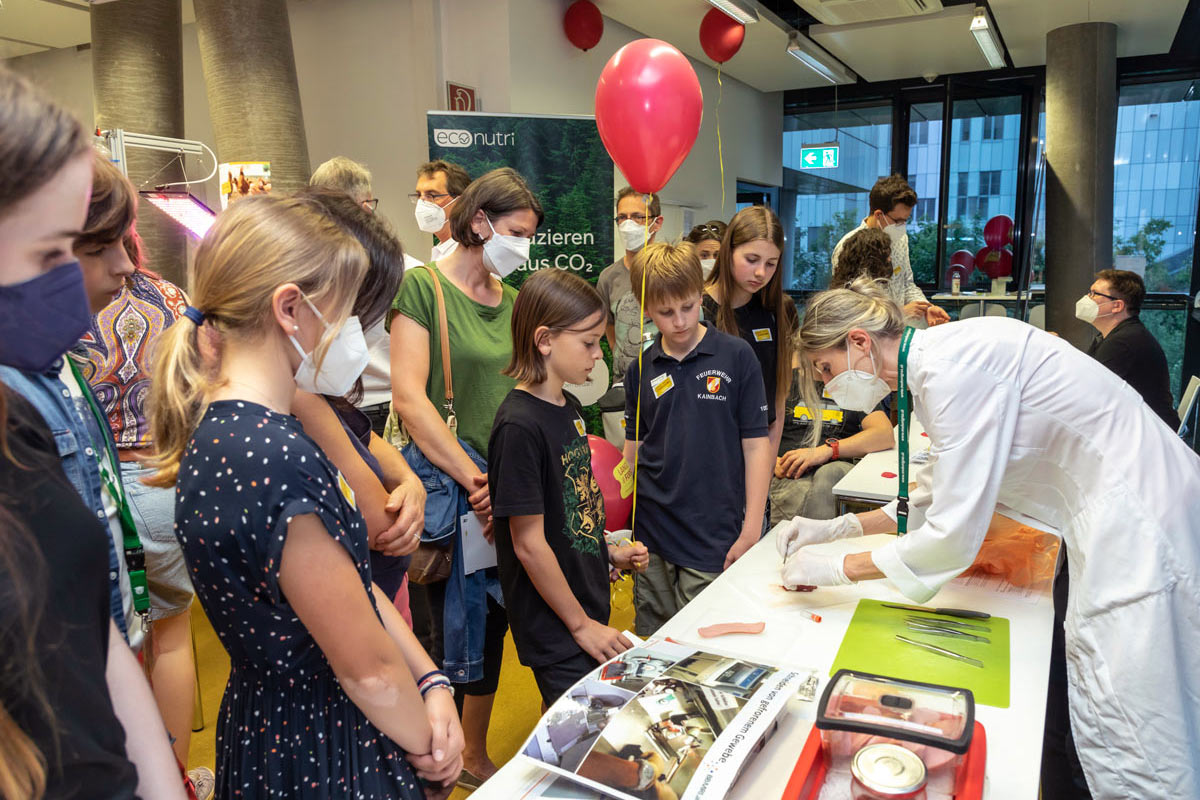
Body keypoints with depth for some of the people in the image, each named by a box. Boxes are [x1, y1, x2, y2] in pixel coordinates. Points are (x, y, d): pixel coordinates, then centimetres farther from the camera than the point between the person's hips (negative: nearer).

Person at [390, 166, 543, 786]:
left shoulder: (511, 300, 11)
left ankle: (475, 754, 38)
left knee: (492, 626, 16)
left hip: (506, 495, 6)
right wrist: (474, 480, -21)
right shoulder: (423, 286, -8)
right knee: (452, 633, 5)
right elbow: (409, 397, -18)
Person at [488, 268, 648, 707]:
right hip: (555, 629, -8)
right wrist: (582, 625, -14)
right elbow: (530, 544, -20)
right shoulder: (519, 426, -22)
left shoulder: (567, 408, 4)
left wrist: (609, 552, 6)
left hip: (588, 602, 8)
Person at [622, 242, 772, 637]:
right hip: (650, 535, 3)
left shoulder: (736, 357, -4)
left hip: (713, 538, -3)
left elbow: (756, 444, -3)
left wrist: (751, 531, -6)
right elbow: (634, 451, 11)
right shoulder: (640, 371, 6)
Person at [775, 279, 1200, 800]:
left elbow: (953, 537, -23)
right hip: (1111, 517, 9)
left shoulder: (952, 365, -23)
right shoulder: (936, 363, 7)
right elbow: (943, 495, 17)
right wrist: (837, 527, 10)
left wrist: (834, 569, -12)